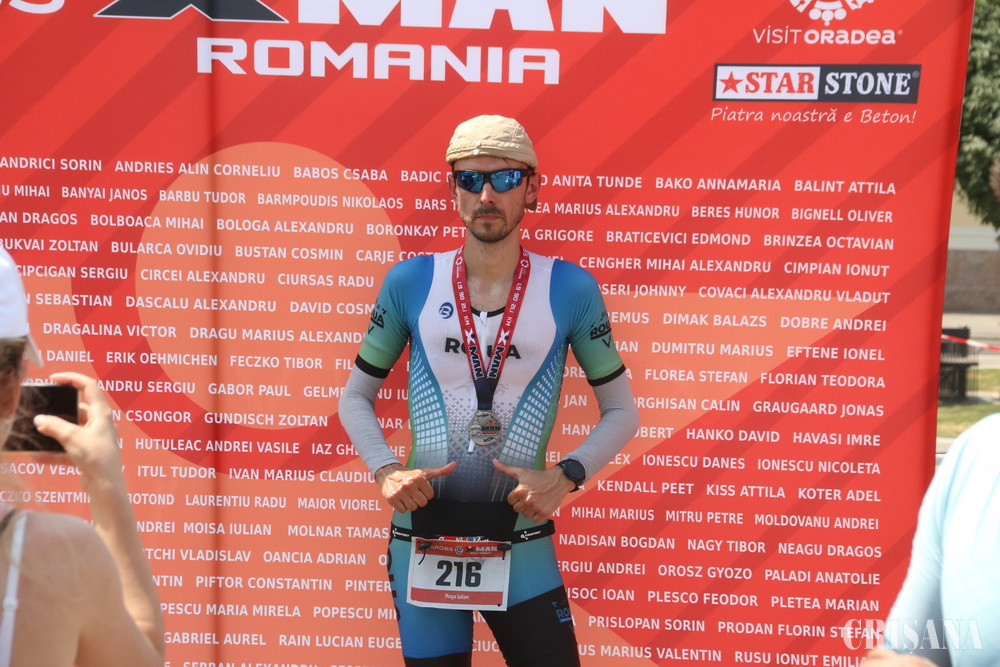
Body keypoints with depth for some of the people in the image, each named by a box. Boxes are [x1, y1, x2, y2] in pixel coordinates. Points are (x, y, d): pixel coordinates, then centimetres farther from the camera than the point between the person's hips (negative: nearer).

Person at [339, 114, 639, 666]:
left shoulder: (570, 289, -5)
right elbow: (356, 397, 7)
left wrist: (565, 476, -12)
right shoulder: (410, 282, -2)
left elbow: (621, 409, 3)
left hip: (523, 548, -1)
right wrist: (384, 470, -9)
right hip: (422, 544, 1)